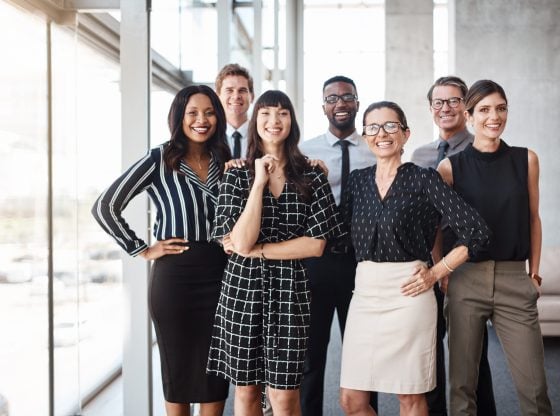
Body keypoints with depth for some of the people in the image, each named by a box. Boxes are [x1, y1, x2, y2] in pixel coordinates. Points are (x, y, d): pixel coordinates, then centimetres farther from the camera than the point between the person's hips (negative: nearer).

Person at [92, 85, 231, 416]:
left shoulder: (226, 162, 8)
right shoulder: (160, 160, -5)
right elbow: (105, 207, -8)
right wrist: (142, 250, -6)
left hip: (219, 276, 4)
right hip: (175, 276, -3)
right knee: (178, 367, 10)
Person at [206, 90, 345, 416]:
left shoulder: (312, 177, 2)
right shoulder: (236, 176, 3)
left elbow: (316, 244, -6)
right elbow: (241, 242, -10)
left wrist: (256, 249, -10)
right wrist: (259, 182, -12)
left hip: (290, 288, -1)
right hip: (243, 287, 1)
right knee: (246, 387, 11)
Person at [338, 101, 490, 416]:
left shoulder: (424, 179, -4)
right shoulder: (358, 180, 10)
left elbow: (476, 231, -7)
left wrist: (436, 272, -6)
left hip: (407, 293, -4)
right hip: (365, 294, 4)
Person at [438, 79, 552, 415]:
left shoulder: (526, 160, 5)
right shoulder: (451, 166, 0)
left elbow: (533, 218, 10)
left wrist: (534, 273, 8)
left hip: (515, 280, 1)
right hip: (466, 280, -1)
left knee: (534, 387, 0)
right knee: (462, 384, 6)